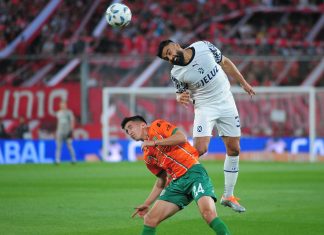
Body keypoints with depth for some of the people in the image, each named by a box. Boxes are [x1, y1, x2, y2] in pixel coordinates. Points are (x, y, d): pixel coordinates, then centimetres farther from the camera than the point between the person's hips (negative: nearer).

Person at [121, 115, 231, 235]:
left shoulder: (158, 126, 7)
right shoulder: (147, 156, 22)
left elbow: (181, 137, -9)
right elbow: (161, 182, 25)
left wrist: (155, 142, -5)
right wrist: (146, 204, 21)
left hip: (193, 172, -7)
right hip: (176, 182, 7)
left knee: (208, 212, -28)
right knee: (150, 219, -2)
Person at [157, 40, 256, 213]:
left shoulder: (203, 47, -10)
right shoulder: (176, 74, -13)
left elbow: (225, 63, 4)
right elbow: (181, 94, 1)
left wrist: (243, 83, 9)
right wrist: (180, 98, -25)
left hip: (226, 102, 3)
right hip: (205, 107, -3)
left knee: (234, 149, 4)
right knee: (200, 149, -22)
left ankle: (228, 196, 14)